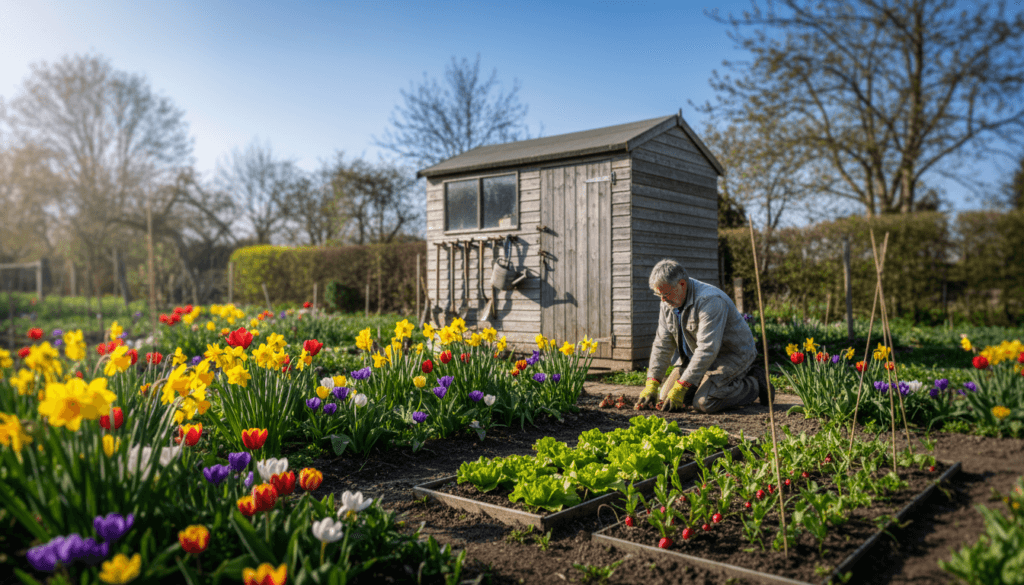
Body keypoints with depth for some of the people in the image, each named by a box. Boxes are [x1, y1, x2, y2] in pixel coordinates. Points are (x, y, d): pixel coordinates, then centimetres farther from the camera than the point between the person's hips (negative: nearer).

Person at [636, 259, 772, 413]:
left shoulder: (709, 300, -30)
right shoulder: (669, 302, -3)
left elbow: (707, 349, -34)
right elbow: (662, 344, 0)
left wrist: (680, 388, -33)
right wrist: (651, 384, -9)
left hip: (732, 355, -8)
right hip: (696, 354, 8)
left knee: (704, 403, -26)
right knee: (666, 398, 1)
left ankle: (754, 384, -1)